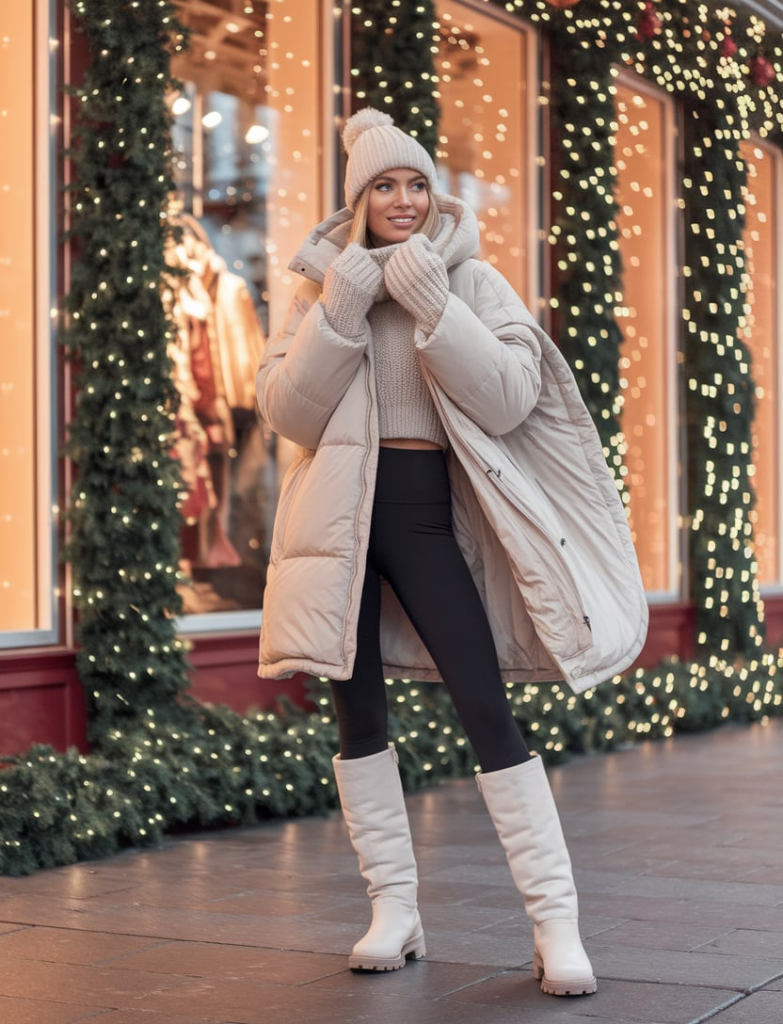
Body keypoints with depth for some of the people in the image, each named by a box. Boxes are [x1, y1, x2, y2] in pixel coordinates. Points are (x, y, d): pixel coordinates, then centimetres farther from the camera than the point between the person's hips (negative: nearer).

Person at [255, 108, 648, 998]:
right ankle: (395, 910, 16)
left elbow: (508, 400, -10)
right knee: (357, 709, 5)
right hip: (339, 510, 2)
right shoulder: (323, 283, 6)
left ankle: (554, 922, -6)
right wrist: (341, 313, -14)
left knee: (485, 705, -8)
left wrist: (433, 306, -18)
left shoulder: (472, 282, 1)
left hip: (425, 510, -2)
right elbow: (284, 408, -2)